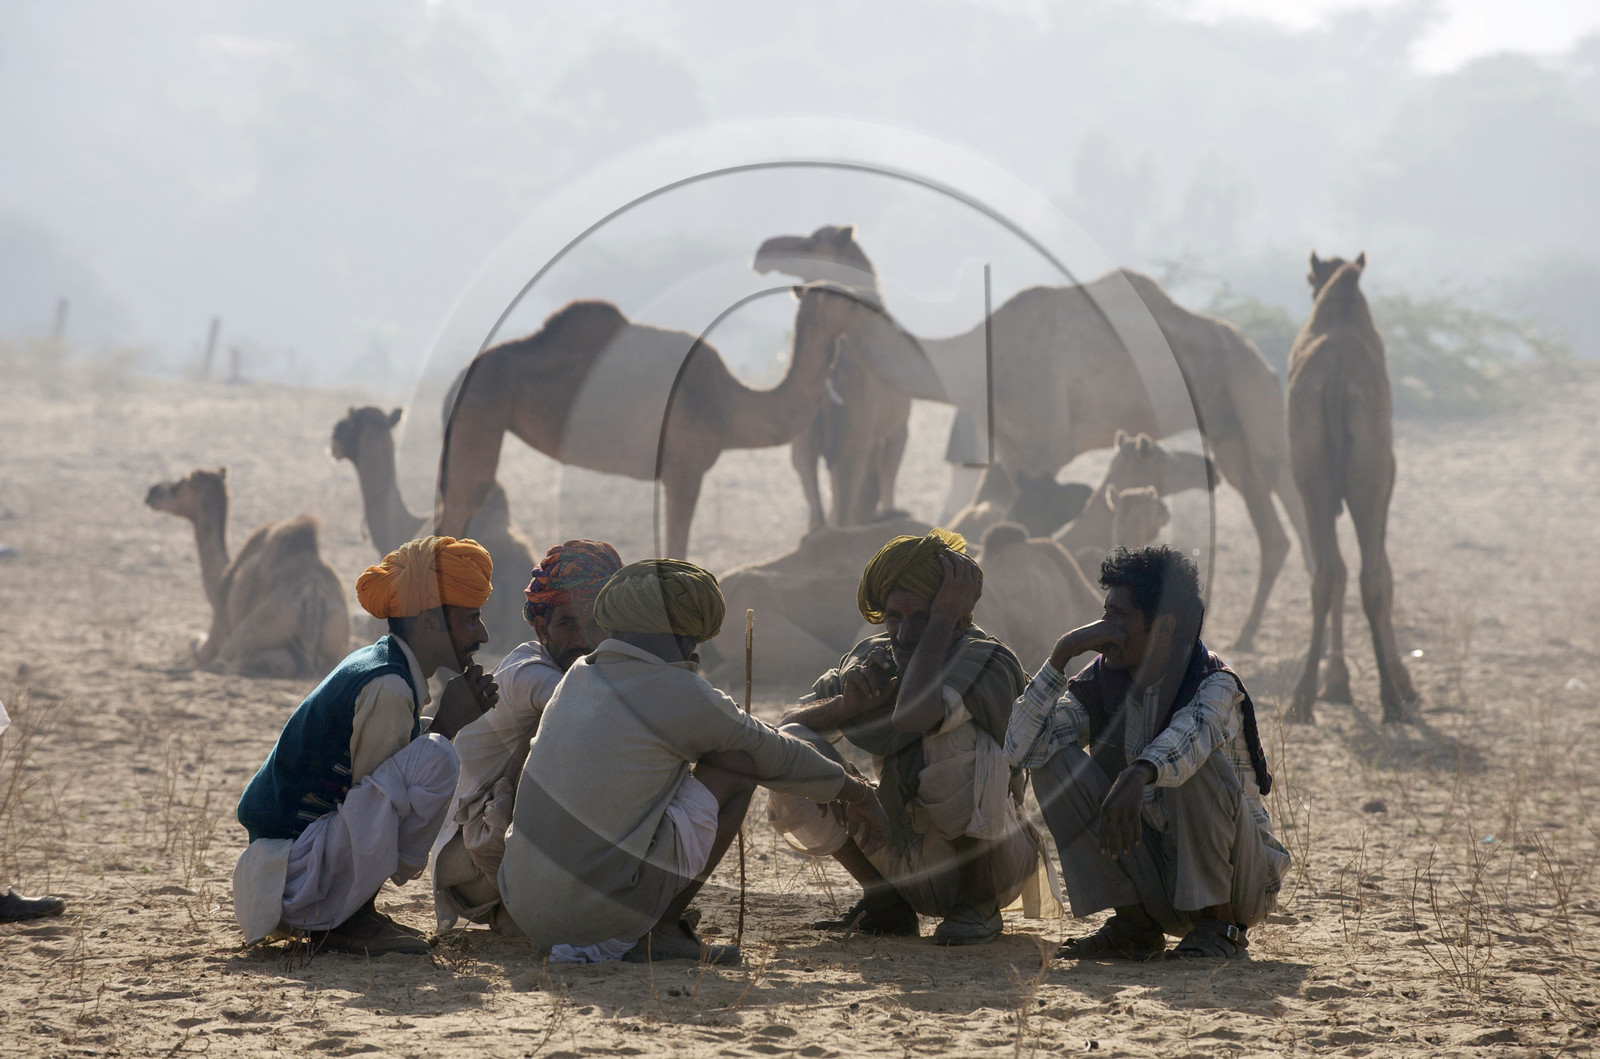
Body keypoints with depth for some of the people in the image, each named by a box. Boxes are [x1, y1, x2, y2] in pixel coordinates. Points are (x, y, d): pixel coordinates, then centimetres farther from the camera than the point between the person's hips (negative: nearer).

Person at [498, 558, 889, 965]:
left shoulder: (578, 677, 16)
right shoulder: (681, 694, -4)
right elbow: (777, 756, 11)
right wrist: (857, 793, 29)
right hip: (607, 910, -7)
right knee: (738, 762, 8)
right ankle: (660, 932, 3)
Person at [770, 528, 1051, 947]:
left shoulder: (991, 665, -19)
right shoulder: (874, 657, 1)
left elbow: (915, 713, -40)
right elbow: (787, 724, -4)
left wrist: (943, 617, -30)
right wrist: (847, 703, -24)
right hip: (902, 862, 6)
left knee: (953, 736, -33)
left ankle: (978, 906, -14)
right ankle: (885, 902, 2)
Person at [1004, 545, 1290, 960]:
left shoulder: (1214, 684, -18)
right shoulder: (1100, 686, -1)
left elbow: (1192, 732, -43)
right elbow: (1020, 748, -13)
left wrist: (1137, 776, -64)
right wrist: (1060, 656, -20)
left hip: (1241, 876, -5)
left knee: (1198, 762, -31)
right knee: (1055, 761, -9)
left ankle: (1219, 923, -18)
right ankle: (1134, 922, -7)